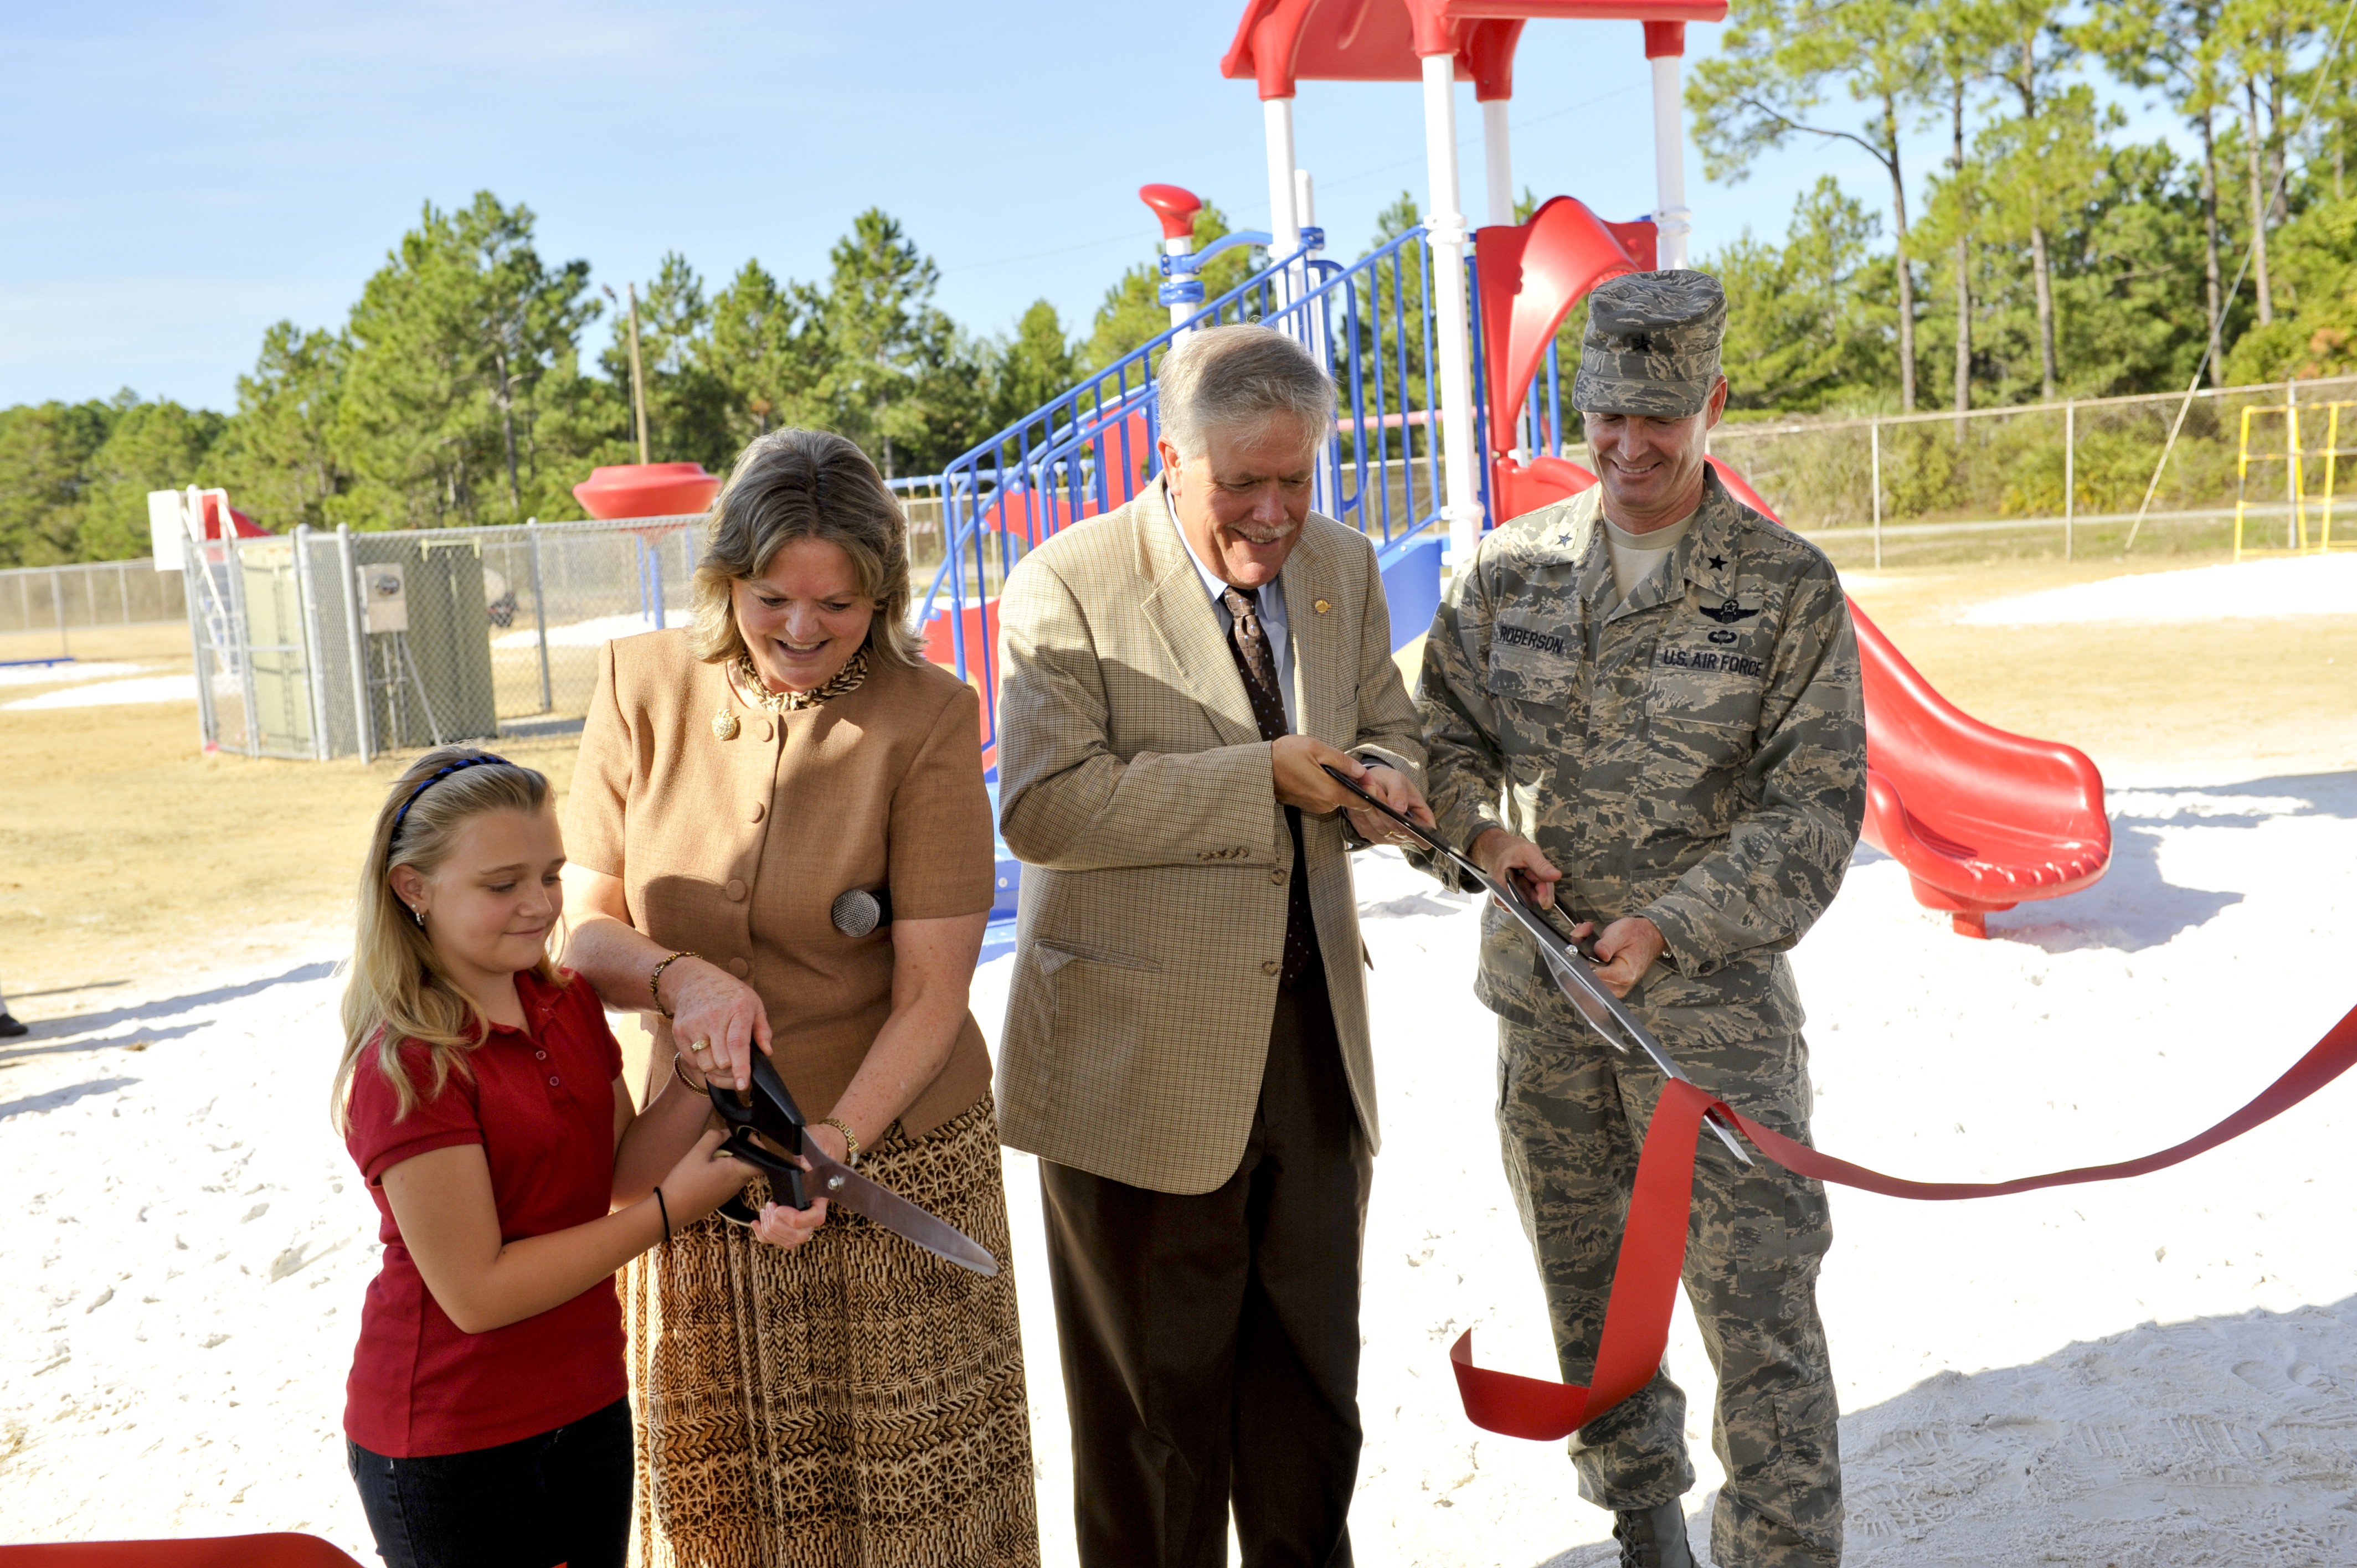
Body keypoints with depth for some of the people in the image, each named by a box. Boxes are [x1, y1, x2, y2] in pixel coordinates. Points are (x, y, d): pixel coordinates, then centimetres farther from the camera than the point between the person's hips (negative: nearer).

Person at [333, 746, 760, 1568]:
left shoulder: (568, 1002, 2)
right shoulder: (406, 1067, -22)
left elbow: (620, 1171, 4)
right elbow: (476, 1292, -23)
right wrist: (672, 1209, -21)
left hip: (587, 1407, 7)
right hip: (450, 1450, -7)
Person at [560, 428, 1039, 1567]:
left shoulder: (926, 718, -11)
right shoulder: (642, 688, -2)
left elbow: (932, 992, -11)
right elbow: (586, 932, 1)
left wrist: (835, 1140, -24)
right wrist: (679, 977, -20)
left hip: (888, 1156, -2)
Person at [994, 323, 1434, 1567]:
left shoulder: (1343, 568, 7)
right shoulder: (1069, 586, -13)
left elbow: (1392, 733, 16)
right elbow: (1043, 806, -22)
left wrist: (1379, 778, -8)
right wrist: (1261, 775, -24)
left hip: (1314, 1035, 6)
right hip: (1146, 1058, -5)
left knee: (1313, 1383, 20)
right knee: (1158, 1403, 10)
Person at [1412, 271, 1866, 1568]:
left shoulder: (1789, 584, -6)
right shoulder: (1510, 567, 3)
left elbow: (1816, 805, -8)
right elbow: (1445, 736, 11)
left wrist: (1669, 924, -17)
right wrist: (1483, 828, -11)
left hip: (1715, 990, -3)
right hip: (1543, 987, 4)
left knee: (1760, 1299, -6)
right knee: (1587, 1286, 17)